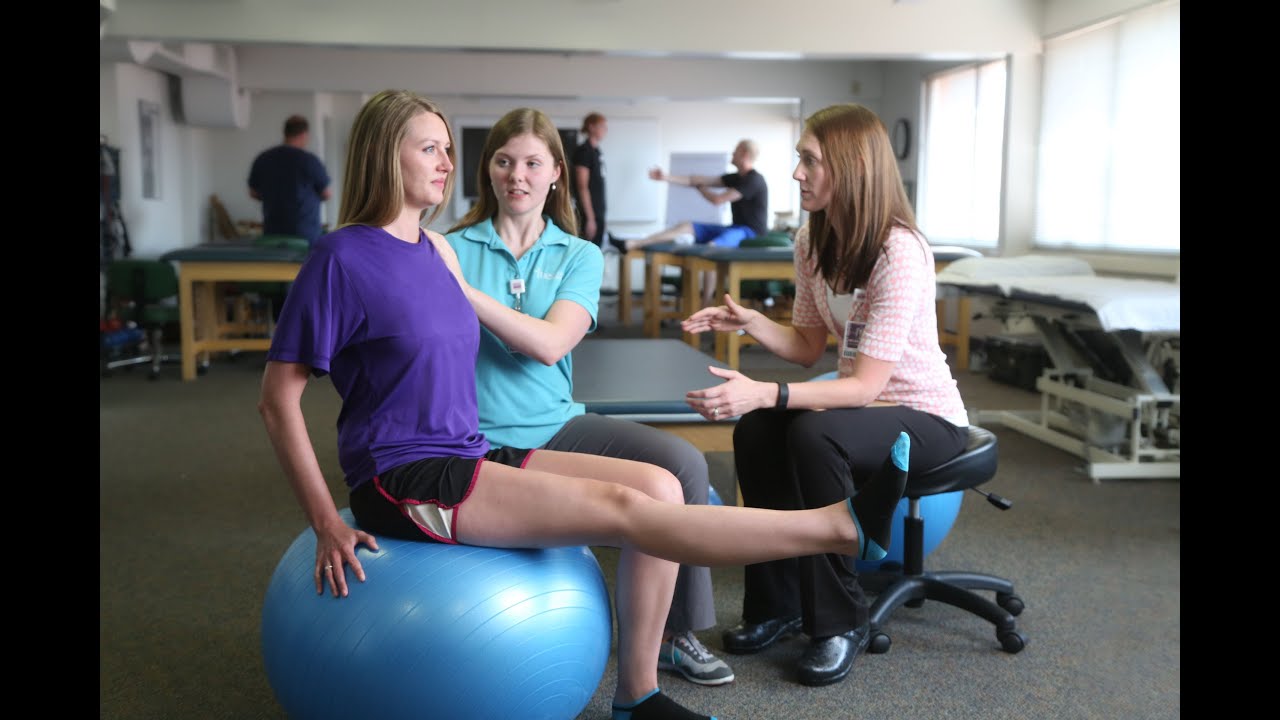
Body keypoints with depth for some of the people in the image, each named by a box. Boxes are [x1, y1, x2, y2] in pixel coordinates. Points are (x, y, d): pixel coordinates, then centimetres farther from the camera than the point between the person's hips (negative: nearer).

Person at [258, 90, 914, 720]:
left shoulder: (436, 248, 13)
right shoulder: (342, 257, -9)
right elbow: (278, 397, -9)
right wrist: (326, 523, -12)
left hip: (468, 457, 8)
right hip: (405, 481, -8)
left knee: (658, 485, -7)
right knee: (620, 508, -18)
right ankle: (846, 526, -16)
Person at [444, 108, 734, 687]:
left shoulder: (579, 256, 7)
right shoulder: (452, 249, 3)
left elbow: (550, 344, -12)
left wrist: (462, 291, -17)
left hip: (557, 425, 2)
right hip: (479, 438, -2)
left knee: (683, 463, -18)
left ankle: (672, 632, -1)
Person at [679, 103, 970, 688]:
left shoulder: (900, 251, -26)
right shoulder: (813, 240, -2)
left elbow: (867, 385, -30)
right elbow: (808, 346, 5)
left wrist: (766, 393, -41)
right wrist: (748, 322, -13)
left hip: (925, 417, -7)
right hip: (861, 403, 7)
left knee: (813, 435, -33)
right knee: (754, 431, -19)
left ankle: (841, 621, -14)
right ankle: (777, 602, -1)